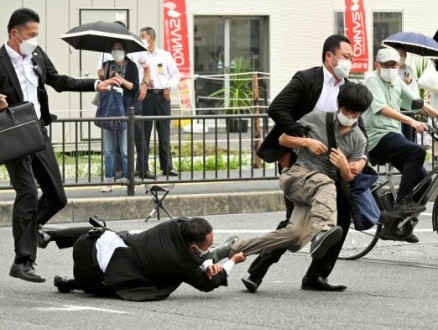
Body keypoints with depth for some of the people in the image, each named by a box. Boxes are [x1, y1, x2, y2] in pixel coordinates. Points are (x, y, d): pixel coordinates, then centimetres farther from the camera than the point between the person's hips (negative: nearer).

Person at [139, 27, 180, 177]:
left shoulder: (165, 55, 10)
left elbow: (175, 74, 13)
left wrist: (169, 87, -1)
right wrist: (144, 81, -17)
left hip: (162, 95, 1)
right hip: (146, 95, -1)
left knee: (164, 132, 3)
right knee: (144, 132, -2)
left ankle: (167, 166, 7)